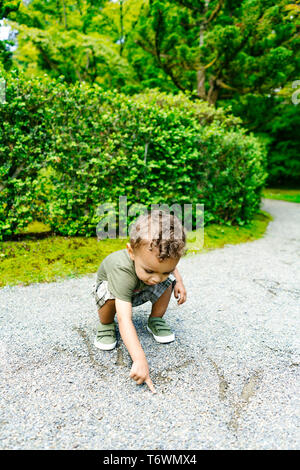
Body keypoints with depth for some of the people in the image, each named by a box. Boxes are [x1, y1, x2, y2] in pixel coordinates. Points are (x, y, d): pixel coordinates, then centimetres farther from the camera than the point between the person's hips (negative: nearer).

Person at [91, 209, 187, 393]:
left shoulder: (158, 255, -32)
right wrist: (139, 360, -58)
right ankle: (106, 325, -6)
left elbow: (169, 263, -1)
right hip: (110, 286, -4)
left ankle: (156, 320, 3)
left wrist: (179, 281, -17)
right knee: (109, 293, -38)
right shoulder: (122, 270, -48)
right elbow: (125, 319, -52)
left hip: (140, 293, 4)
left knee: (169, 281, -20)